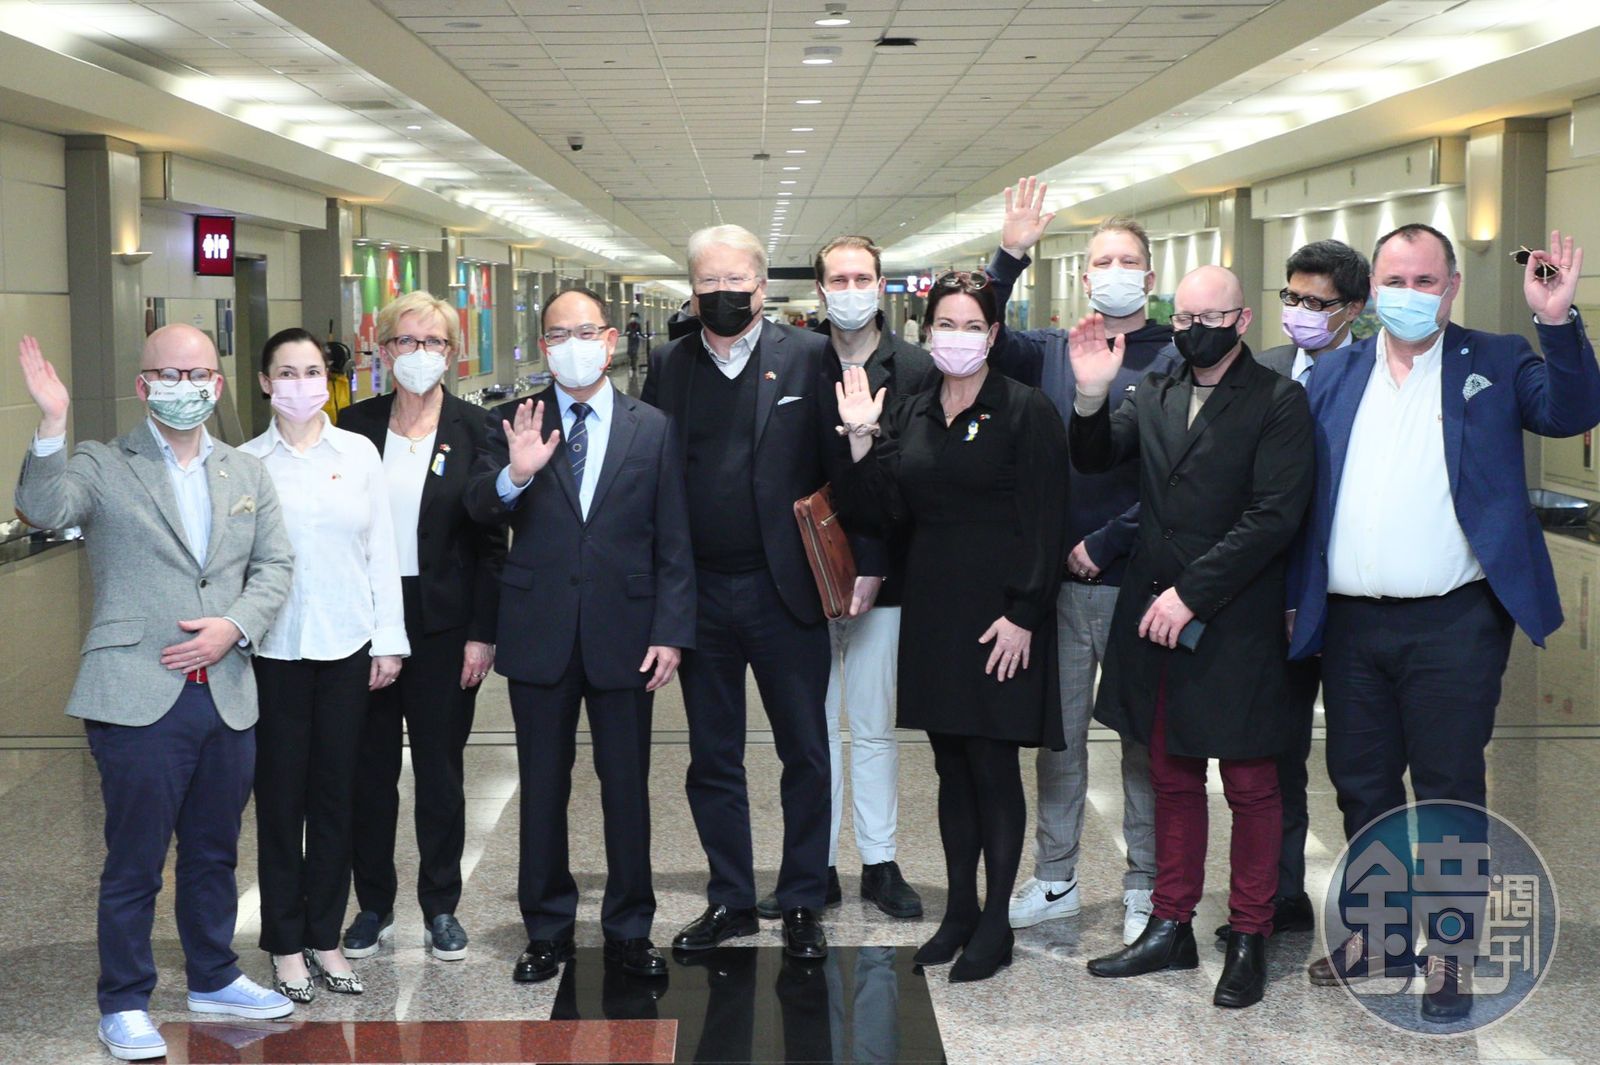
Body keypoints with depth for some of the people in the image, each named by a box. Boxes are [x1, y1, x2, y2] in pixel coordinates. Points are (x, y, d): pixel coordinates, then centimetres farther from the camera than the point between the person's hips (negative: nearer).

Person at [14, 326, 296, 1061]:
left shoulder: (246, 475, 12)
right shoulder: (101, 466, -2)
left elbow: (274, 566, 8)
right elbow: (43, 510, -20)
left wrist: (234, 627, -8)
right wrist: (51, 428, -34)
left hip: (228, 694, 5)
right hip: (138, 697, -4)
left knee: (214, 853, 18)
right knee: (135, 861, 3)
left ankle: (213, 978, 34)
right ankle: (124, 1006, 16)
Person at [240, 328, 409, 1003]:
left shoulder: (359, 454, 4)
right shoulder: (247, 462, 0)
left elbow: (380, 550, 5)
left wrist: (388, 639, 2)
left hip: (347, 644, 2)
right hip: (275, 649, -1)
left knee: (335, 793, 7)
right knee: (281, 794, 4)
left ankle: (325, 936, 19)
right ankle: (286, 944, 16)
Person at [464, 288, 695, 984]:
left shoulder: (653, 429, 4)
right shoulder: (516, 423, 4)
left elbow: (674, 545, 3)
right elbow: (478, 509, -8)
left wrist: (671, 633, -5)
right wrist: (513, 474, -29)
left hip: (623, 634, 0)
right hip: (540, 633, 1)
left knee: (627, 788, 7)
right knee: (542, 789, 9)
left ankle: (629, 930, 20)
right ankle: (547, 930, 22)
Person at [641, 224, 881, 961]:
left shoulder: (807, 357, -1)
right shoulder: (668, 366, 6)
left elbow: (844, 463, -4)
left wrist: (865, 562, -10)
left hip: (785, 589, -2)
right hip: (700, 594, 2)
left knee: (805, 754, 6)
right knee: (712, 759, 11)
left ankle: (801, 904, 19)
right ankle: (730, 900, 25)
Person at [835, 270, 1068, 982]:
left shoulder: (1026, 412, -7)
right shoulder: (909, 416, 10)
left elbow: (1044, 524, -10)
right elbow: (886, 510, 6)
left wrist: (1021, 615, -16)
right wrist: (861, 439, -6)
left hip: (999, 614, -5)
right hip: (931, 609, 6)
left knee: (993, 765, 0)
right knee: (952, 766, 12)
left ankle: (996, 923, 10)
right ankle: (959, 910, 22)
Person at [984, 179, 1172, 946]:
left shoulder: (1176, 361, -3)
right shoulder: (1050, 353, 9)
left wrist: (1107, 542, -12)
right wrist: (1010, 255, -14)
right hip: (1060, 580, 4)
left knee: (1144, 737, 7)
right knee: (1059, 734, 11)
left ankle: (1144, 889, 18)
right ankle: (1055, 881, 23)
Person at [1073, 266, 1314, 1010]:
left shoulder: (1278, 402, -7)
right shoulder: (1157, 395, 11)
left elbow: (1274, 516, -15)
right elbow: (1093, 459, 6)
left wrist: (1191, 593, -18)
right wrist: (1091, 395, -13)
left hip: (1234, 627, -5)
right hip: (1153, 617, 6)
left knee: (1250, 787, 5)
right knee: (1173, 779, 15)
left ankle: (1248, 940, 16)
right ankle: (1171, 927, 26)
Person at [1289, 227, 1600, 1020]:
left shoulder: (1494, 365, 3)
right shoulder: (1335, 375, 9)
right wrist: (1291, 599, -2)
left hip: (1453, 623, -4)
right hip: (1350, 622, 4)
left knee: (1448, 790, 3)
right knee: (1361, 783, 14)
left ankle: (1450, 950, 16)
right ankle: (1384, 933, 29)